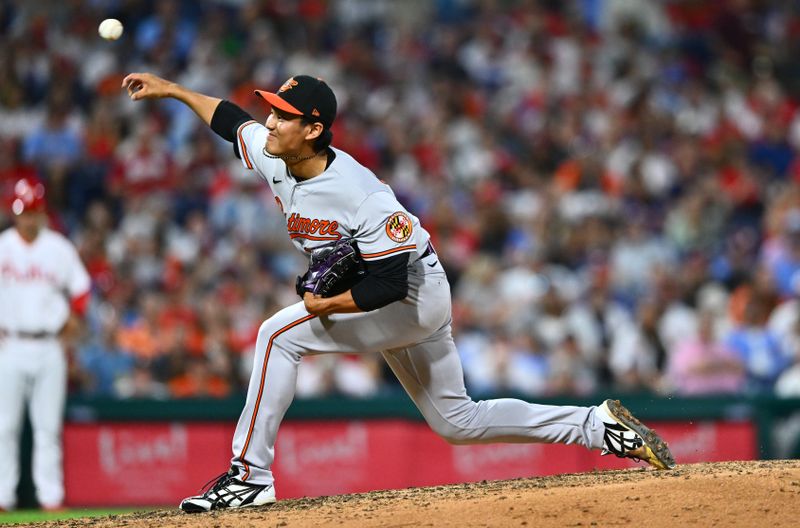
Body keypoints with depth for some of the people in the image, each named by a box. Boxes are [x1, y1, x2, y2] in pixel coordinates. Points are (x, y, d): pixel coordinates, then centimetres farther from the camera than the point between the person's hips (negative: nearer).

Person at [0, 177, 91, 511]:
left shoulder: (59, 248, 6)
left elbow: (81, 289, 12)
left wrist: (71, 324, 0)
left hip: (50, 346, 1)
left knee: (49, 426, 1)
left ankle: (50, 495, 2)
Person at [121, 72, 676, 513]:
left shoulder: (360, 196, -31)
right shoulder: (273, 157, -7)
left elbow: (390, 285, -31)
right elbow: (231, 119, 13)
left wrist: (323, 305, -24)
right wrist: (171, 88, 12)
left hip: (415, 295, -9)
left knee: (280, 333, -21)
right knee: (458, 422, 16)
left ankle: (250, 473, -18)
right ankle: (600, 426, 22)